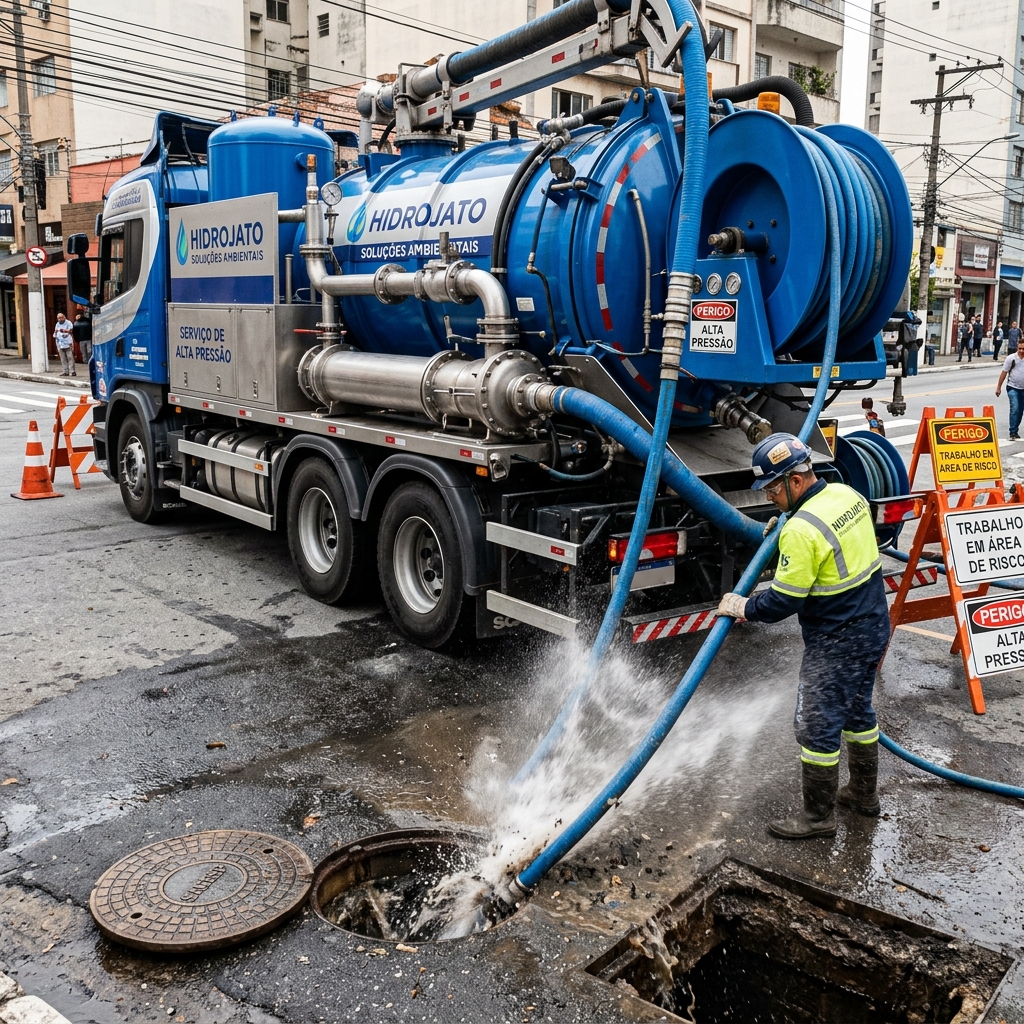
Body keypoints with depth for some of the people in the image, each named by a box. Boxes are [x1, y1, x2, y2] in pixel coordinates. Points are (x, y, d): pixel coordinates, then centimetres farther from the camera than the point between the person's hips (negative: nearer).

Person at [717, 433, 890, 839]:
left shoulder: (802, 531, -28)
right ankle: (863, 794, 40)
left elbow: (782, 601, -22)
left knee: (816, 726, 3)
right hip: (872, 627, 10)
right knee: (857, 711, 24)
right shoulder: (847, 494, -1)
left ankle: (818, 815, 17)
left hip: (836, 644, -10)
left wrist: (742, 607, -5)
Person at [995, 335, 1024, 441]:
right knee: (1015, 409, -13)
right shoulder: (1011, 358, -8)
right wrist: (998, 387, -3)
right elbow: (1004, 373, -3)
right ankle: (1013, 433, -8)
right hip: (1013, 388, -3)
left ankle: (1015, 430, 22)